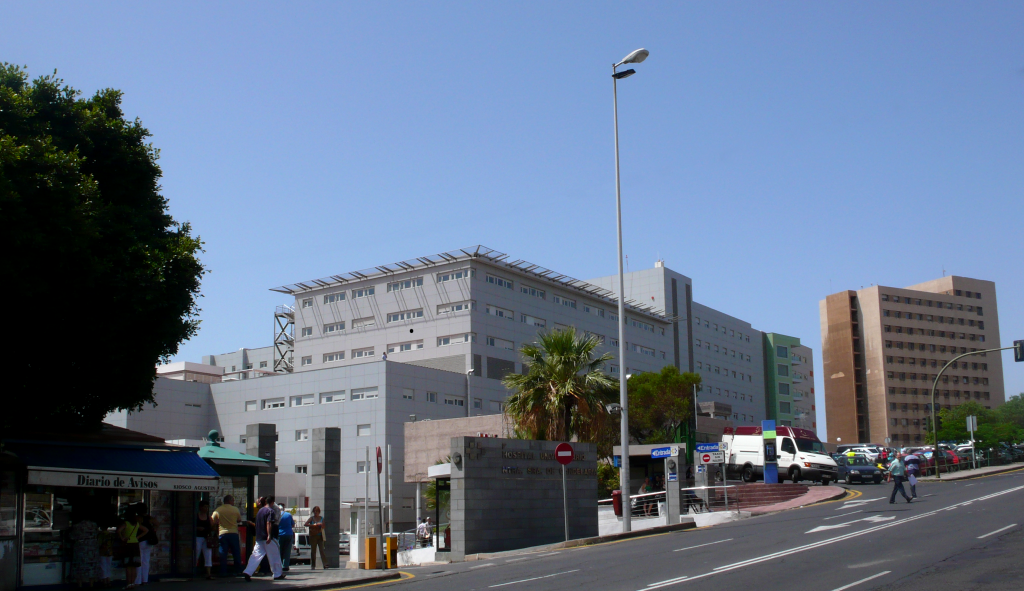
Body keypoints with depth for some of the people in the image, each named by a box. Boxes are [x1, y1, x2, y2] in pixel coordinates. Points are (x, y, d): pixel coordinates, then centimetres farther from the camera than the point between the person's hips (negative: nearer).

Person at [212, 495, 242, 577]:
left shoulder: (218, 510, 1)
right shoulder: (235, 509, -1)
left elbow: (213, 523, 2)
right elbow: (239, 519, 12)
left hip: (222, 534, 1)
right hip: (233, 533, -1)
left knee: (223, 554, 4)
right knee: (236, 553, 9)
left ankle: (223, 572, 3)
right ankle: (237, 570, 11)